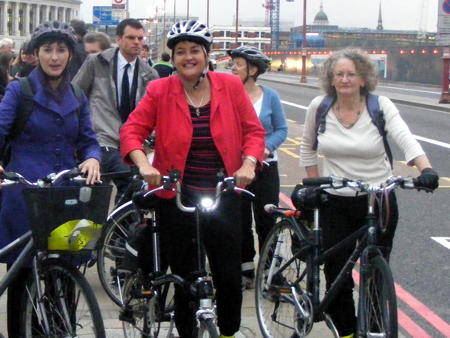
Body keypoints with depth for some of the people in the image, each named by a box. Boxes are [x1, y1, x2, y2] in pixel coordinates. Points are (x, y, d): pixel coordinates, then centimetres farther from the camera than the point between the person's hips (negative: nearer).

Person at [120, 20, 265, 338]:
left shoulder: (230, 86, 0)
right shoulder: (159, 90, -2)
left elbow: (254, 130, 2)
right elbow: (132, 130, -4)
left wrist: (249, 164, -15)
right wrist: (143, 163, -22)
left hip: (224, 196, 1)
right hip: (176, 198, 0)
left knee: (230, 277, 3)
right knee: (185, 279, 9)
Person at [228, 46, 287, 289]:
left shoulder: (270, 96, -1)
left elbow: (282, 130, 3)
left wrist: (267, 147, -15)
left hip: (265, 167, -1)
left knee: (266, 222, 1)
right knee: (240, 221, 8)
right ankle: (246, 269, 20)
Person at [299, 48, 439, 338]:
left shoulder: (381, 105, -7)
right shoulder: (319, 107, -1)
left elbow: (406, 139, -22)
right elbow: (308, 148, 16)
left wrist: (426, 169, -39)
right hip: (336, 203, 2)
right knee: (337, 277, 1)